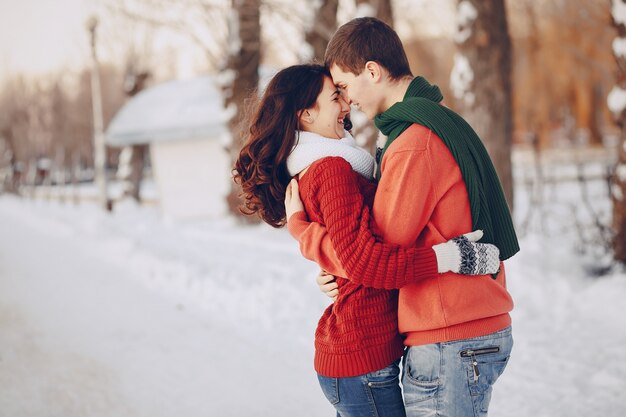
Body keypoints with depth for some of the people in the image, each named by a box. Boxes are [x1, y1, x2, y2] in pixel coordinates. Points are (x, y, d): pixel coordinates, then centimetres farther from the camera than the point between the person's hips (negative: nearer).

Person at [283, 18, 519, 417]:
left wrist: (298, 225, -3)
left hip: (449, 343, -10)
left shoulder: (415, 142, -19)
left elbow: (374, 260, -16)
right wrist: (341, 269, 2)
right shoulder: (443, 121, 14)